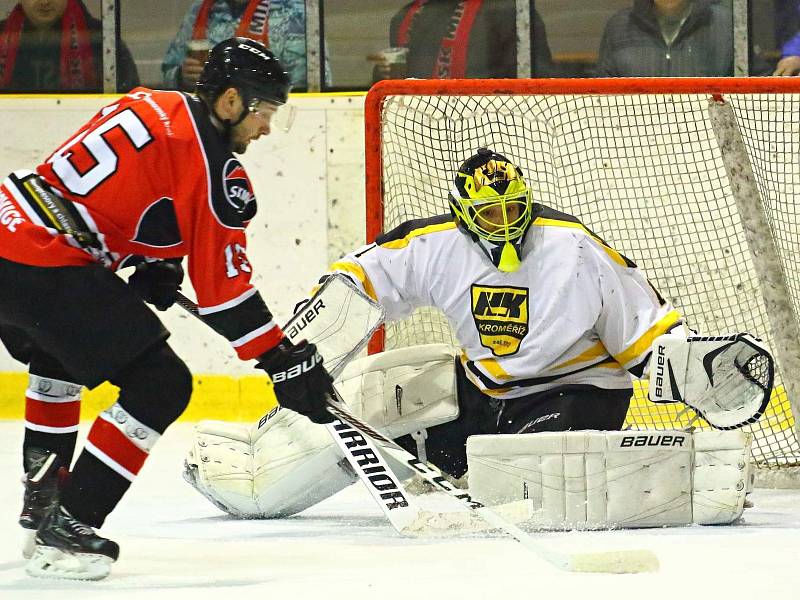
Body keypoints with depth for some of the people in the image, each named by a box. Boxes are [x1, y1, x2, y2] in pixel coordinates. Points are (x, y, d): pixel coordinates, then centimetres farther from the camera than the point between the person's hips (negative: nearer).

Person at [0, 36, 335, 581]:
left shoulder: (149, 105, 16)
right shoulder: (212, 167, -9)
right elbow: (222, 285, -9)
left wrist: (153, 262, 23)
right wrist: (286, 361, -3)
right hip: (46, 269, -10)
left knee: (57, 354, 37)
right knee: (161, 385, -5)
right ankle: (66, 532, -6)